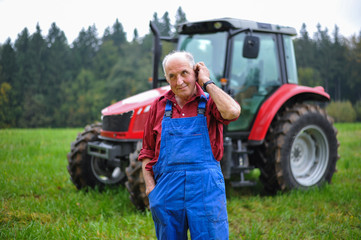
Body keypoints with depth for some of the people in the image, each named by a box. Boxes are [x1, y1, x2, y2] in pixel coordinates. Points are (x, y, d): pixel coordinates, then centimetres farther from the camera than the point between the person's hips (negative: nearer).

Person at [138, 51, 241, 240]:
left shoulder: (210, 102, 4)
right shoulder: (159, 106, 12)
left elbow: (232, 112, -20)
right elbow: (147, 151, 16)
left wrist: (207, 83, -7)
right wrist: (150, 185, 3)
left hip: (206, 188, -3)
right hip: (167, 189, 3)